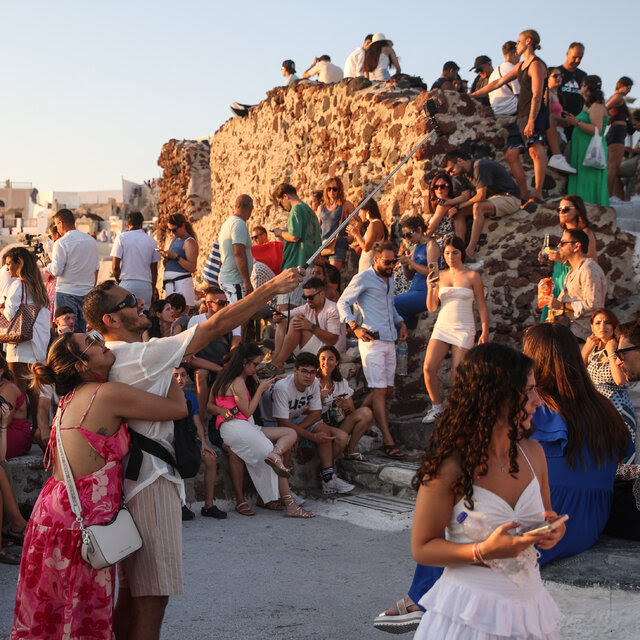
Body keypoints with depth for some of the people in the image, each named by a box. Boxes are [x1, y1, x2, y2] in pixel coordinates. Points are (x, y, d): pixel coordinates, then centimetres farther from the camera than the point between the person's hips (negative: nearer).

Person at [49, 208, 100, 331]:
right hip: (87, 292, 5)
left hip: (67, 293, -5)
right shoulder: (91, 240, 7)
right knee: (83, 330, 10)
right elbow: (96, 268, 13)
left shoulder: (61, 243, -11)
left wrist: (49, 265, 7)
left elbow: (56, 271, -14)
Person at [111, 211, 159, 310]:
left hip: (127, 283, -3)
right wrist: (153, 289, 22)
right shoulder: (151, 241, 10)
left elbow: (115, 266, -4)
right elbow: (154, 270, 13)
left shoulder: (121, 238, 1)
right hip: (146, 285, 3)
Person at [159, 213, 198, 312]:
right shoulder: (175, 239, 19)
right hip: (169, 284, 8)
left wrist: (176, 256, -18)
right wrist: (165, 256, 3)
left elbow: (192, 268, -16)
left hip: (182, 282, -8)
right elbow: (166, 265, 24)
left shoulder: (189, 242, -6)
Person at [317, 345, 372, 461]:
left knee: (366, 413, -16)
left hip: (338, 423, 5)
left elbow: (353, 411, 9)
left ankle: (350, 451, -6)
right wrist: (319, 399, -21)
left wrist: (346, 406, -14)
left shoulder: (342, 383, 13)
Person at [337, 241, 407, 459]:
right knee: (379, 390, -11)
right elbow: (343, 303, -4)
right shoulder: (363, 278, -5)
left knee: (388, 389, 8)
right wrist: (355, 328, -15)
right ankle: (388, 441, -14)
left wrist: (400, 322, 14)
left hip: (389, 341, 8)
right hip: (372, 340, -8)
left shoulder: (389, 279, 18)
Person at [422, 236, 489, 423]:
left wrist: (485, 332, -4)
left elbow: (482, 306, 3)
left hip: (464, 330, -3)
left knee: (457, 376, -6)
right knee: (428, 367, -13)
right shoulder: (440, 276, 8)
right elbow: (432, 308, 8)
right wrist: (430, 289, -9)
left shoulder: (472, 276, 0)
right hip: (442, 327, 3)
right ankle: (436, 407, 6)